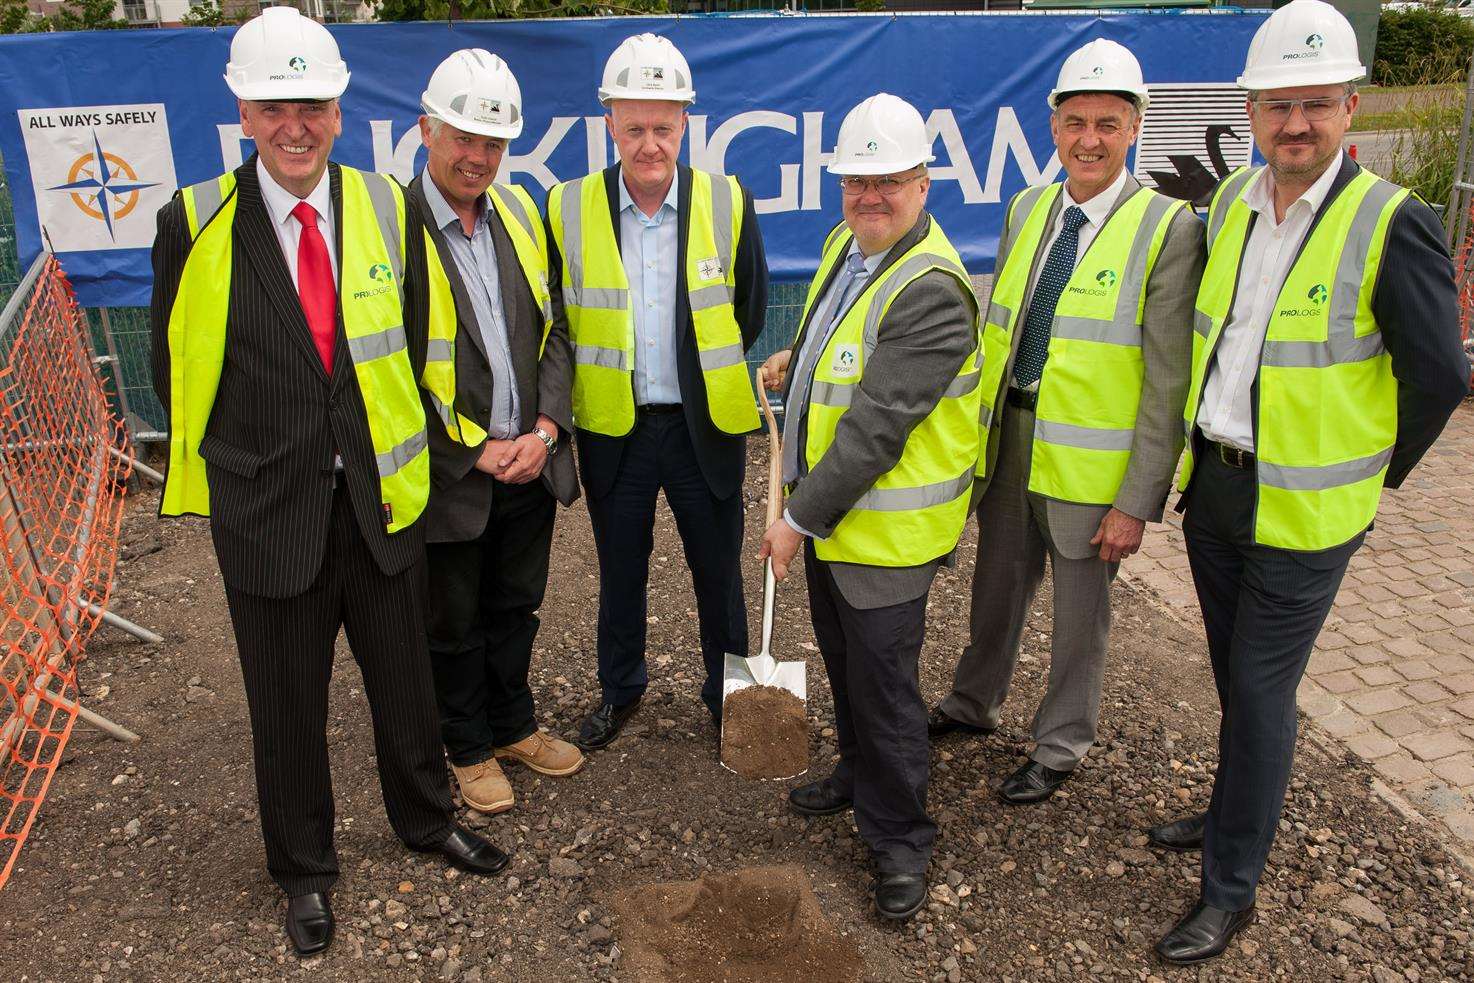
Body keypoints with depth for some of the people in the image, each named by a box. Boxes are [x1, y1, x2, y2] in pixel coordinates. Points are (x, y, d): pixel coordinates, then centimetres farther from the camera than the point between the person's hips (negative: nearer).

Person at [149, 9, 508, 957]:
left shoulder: (385, 206, -2)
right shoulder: (195, 222, -9)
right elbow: (177, 368, 1)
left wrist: (408, 445, 4)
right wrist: (221, 470, 4)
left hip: (382, 496, 2)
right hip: (269, 511, -2)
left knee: (405, 676, 18)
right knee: (287, 702, 14)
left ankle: (427, 818, 43)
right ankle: (304, 868, 36)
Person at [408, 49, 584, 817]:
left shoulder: (520, 213, 5)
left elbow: (552, 328, 6)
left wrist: (545, 428, -7)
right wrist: (476, 451, -14)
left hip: (530, 461, 5)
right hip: (449, 474, -5)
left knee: (514, 608, 21)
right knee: (454, 623, 13)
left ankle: (514, 725, 40)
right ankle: (469, 749, 33)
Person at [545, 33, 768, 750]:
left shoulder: (728, 204, -6)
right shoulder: (568, 209, -7)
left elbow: (749, 311, 7)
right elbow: (559, 318, 6)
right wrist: (581, 386, 8)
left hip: (707, 424, 0)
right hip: (612, 427, 1)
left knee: (719, 569, 12)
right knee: (619, 569, 16)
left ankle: (728, 693, 33)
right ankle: (619, 689, 38)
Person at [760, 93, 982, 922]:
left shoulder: (931, 290, -25)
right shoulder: (847, 242, 6)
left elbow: (875, 429, -28)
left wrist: (800, 521, -22)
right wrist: (796, 361, 11)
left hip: (889, 526, -9)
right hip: (831, 511, 9)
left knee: (883, 682, 3)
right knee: (843, 659, 24)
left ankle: (901, 838, 23)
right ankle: (859, 774, 47)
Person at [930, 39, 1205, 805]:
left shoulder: (1167, 228, -12)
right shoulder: (1027, 209, 5)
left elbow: (1169, 383, -14)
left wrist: (1137, 502, -15)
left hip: (1089, 465, -5)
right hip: (1008, 446, 5)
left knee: (1080, 612, 13)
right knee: (997, 590, 21)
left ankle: (1060, 746, 34)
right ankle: (972, 706, 44)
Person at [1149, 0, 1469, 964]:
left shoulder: (1392, 224, -15)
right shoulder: (1230, 202, 2)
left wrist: (1375, 477, -1)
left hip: (1303, 511, -5)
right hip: (1213, 485, 6)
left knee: (1261, 690, 1)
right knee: (1235, 675, 19)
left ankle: (1232, 889, 16)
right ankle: (1237, 812, 41)